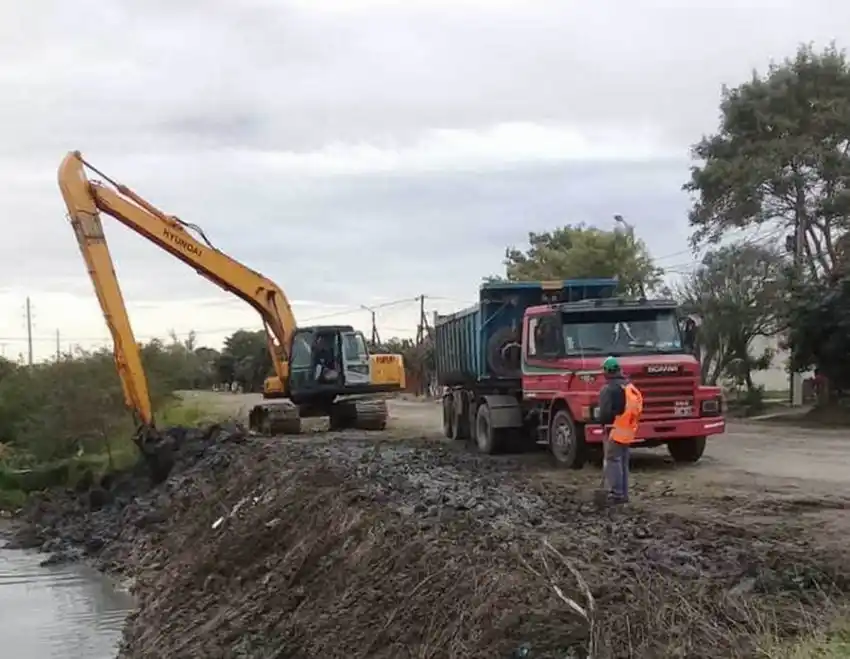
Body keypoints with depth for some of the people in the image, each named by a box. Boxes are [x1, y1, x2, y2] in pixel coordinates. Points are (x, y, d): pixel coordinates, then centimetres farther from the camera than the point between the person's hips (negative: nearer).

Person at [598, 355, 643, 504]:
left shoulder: (609, 389, -15)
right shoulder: (631, 387, 12)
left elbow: (605, 412, -19)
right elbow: (637, 407, 16)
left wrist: (602, 422, -1)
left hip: (615, 430, -8)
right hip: (628, 431, 8)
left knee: (612, 461, -4)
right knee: (623, 463, 15)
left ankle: (616, 494, -9)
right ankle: (624, 494, 19)